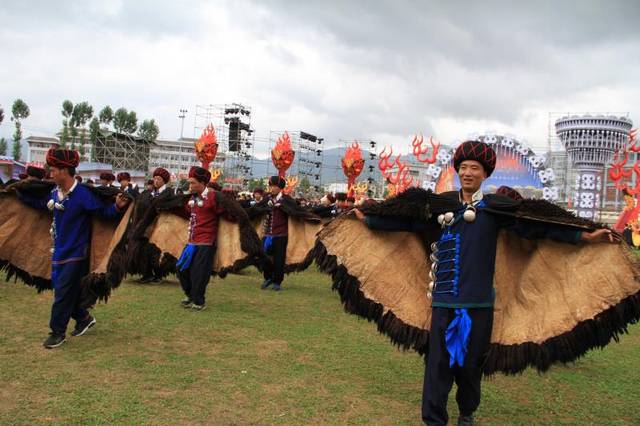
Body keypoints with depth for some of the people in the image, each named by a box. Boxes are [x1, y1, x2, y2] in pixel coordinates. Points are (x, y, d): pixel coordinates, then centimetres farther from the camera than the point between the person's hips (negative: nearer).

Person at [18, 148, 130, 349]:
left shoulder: (83, 194, -18)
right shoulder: (55, 193, 3)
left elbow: (104, 212, -18)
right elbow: (40, 204, 23)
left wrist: (117, 206, -37)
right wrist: (19, 195, 24)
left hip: (76, 253, -8)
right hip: (59, 251, 8)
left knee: (63, 292, -3)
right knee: (60, 287, 15)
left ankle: (58, 332, 10)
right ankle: (84, 318, 32)